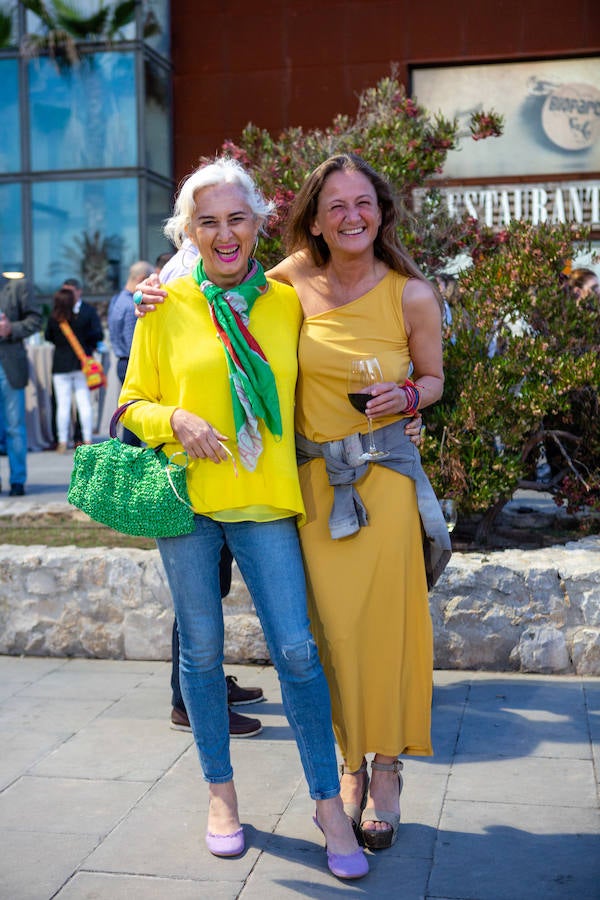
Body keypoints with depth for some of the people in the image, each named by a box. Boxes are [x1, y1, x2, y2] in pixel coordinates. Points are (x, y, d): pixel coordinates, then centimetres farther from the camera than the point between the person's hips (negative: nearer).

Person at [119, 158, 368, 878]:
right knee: (201, 650, 10)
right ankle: (220, 791, 28)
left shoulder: (286, 302, 5)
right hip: (187, 498, 0)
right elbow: (134, 404, 6)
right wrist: (175, 420, -14)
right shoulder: (166, 306, 2)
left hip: (266, 501, 0)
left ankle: (328, 801, 13)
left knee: (296, 650, -3)